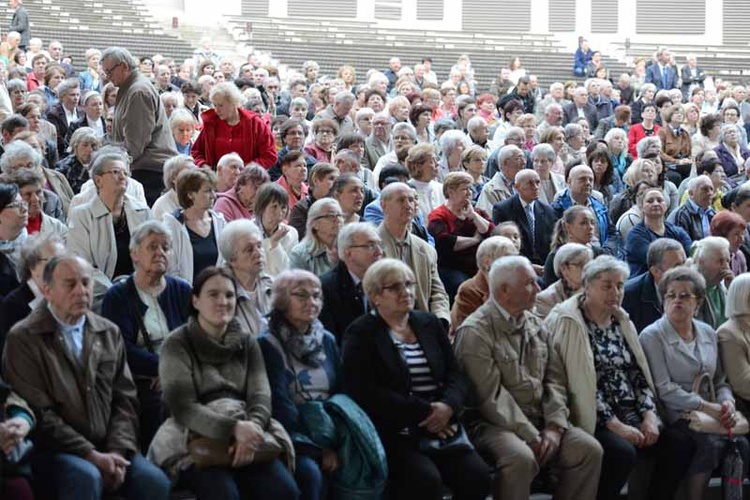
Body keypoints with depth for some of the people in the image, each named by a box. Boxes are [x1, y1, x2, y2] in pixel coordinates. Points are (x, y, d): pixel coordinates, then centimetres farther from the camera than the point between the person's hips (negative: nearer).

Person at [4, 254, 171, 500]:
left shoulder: (110, 333, 14)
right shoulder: (23, 339, -3)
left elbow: (124, 400, 11)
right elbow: (39, 413, -10)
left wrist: (117, 452, -6)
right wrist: (90, 455, -15)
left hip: (107, 449, 4)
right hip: (52, 451, -4)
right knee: (87, 478, -35)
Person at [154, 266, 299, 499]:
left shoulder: (247, 343, 16)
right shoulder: (177, 345, 2)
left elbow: (261, 396, 3)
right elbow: (182, 406, -10)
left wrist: (252, 427, -22)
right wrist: (233, 428, -26)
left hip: (248, 435, 4)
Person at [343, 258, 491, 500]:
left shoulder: (429, 323, 18)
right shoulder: (361, 334, 0)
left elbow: (455, 374, 12)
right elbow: (366, 393, -11)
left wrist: (448, 406, -11)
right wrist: (424, 413, -15)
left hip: (441, 428, 5)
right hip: (392, 433, -5)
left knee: (477, 476, -17)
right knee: (426, 480, -30)